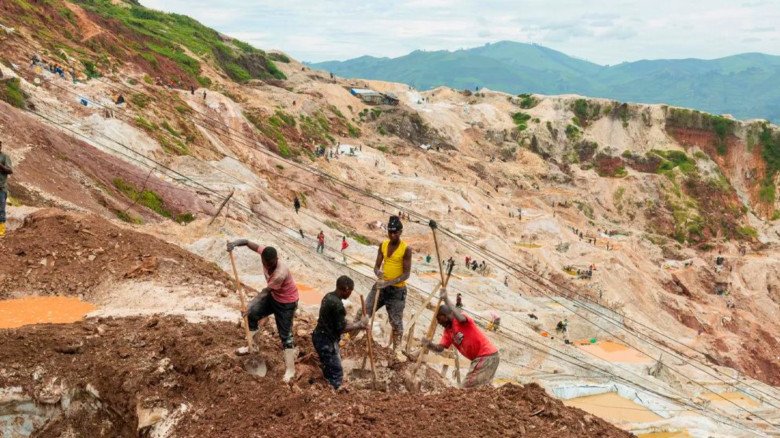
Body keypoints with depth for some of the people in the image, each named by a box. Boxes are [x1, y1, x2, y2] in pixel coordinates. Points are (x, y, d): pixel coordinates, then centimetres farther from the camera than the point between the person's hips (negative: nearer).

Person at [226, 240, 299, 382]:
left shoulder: (280, 274, -40)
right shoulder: (265, 254, -21)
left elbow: (267, 290, -26)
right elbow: (248, 242, -14)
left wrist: (254, 301, -15)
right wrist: (235, 243, -34)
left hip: (286, 303, -8)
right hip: (273, 296, 8)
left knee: (285, 334, -2)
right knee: (252, 314, 14)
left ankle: (290, 369, 9)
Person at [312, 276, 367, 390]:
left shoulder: (329, 296, 5)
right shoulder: (337, 304, -25)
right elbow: (342, 328, -19)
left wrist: (356, 324, 7)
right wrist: (360, 324, -7)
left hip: (320, 337, 10)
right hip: (326, 341, -10)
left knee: (329, 369, 21)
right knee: (336, 374, -2)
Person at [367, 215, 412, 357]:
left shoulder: (406, 249, -14)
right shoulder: (383, 245, 2)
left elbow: (406, 274, -16)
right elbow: (376, 266, 4)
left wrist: (389, 282, -27)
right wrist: (378, 272, -20)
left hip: (397, 290, -4)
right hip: (381, 286, 4)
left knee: (396, 321, 4)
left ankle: (396, 349, 19)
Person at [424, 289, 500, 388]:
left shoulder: (460, 321, -11)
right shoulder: (448, 331, 12)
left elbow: (460, 318, -37)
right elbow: (440, 348, 0)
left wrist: (446, 299, -32)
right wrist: (429, 344, -21)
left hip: (488, 355, -9)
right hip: (479, 358, 9)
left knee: (469, 387, -11)